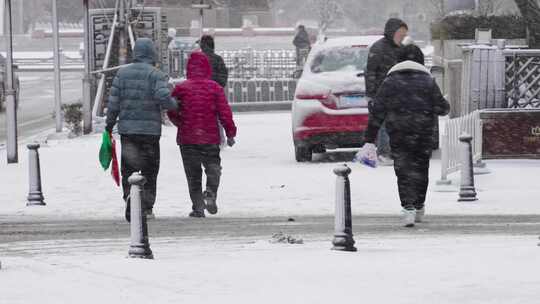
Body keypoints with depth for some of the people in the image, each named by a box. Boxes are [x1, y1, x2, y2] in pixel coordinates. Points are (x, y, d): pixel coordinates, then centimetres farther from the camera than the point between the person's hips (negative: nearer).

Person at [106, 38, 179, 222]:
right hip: (150, 129, -2)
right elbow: (164, 98, -19)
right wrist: (175, 105, 2)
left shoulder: (122, 73, 4)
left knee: (128, 168, 6)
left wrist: (109, 124, 11)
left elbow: (113, 102, 2)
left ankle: (130, 195, -21)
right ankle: (147, 207, 10)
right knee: (150, 170, 10)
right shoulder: (157, 75, -5)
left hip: (126, 128, 2)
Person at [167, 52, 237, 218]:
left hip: (187, 138, 0)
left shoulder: (181, 88, -3)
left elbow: (172, 112, 0)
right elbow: (224, 112, -4)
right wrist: (230, 133, 5)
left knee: (193, 174, 7)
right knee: (213, 168, 13)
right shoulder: (214, 88, -3)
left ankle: (198, 206, 2)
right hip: (210, 138, 0)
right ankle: (211, 193, -12)